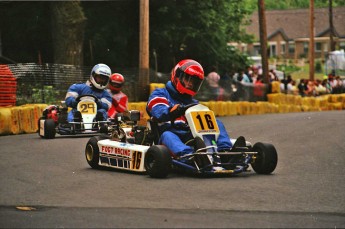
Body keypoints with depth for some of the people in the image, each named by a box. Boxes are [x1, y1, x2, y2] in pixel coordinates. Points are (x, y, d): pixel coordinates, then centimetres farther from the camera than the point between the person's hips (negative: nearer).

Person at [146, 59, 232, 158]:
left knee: (217, 123, -9)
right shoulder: (160, 94, 13)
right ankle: (188, 155, -68)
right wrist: (172, 112, -32)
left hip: (191, 137, 5)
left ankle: (225, 150, -37)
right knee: (167, 135, -38)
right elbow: (160, 113, -9)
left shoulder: (193, 102, 30)